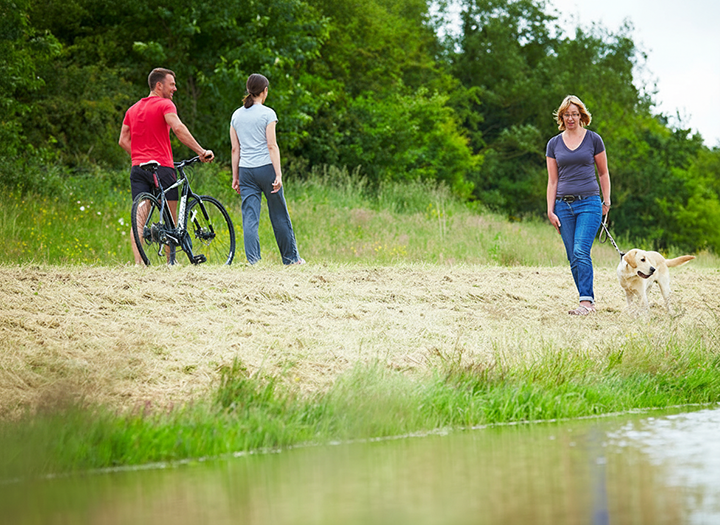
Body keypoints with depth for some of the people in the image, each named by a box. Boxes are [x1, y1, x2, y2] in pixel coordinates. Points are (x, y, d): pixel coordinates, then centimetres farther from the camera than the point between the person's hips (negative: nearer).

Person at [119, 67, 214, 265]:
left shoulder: (133, 109, 18)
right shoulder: (165, 105, -4)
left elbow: (123, 140, 16)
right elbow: (178, 128, -20)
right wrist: (201, 151, -20)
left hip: (138, 167, 6)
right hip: (161, 167, -6)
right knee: (170, 217, 7)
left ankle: (138, 263, -10)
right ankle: (170, 260, 11)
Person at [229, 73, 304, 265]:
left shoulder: (237, 115, 8)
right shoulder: (267, 113, -6)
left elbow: (235, 149, 9)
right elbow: (272, 145, -11)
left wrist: (235, 177, 13)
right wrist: (279, 174, -11)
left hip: (246, 170, 4)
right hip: (266, 168, -4)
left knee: (249, 217, 0)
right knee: (279, 215, 9)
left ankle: (252, 260, -9)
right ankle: (291, 257, 20)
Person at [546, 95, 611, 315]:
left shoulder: (593, 139, 4)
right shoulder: (554, 144, 10)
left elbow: (603, 173, 10)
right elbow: (552, 181, 10)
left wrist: (607, 202, 6)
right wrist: (550, 210, 3)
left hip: (589, 202, -3)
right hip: (564, 204, 3)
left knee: (581, 251, -18)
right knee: (572, 257, 1)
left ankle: (586, 301, -20)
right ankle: (588, 302, 7)